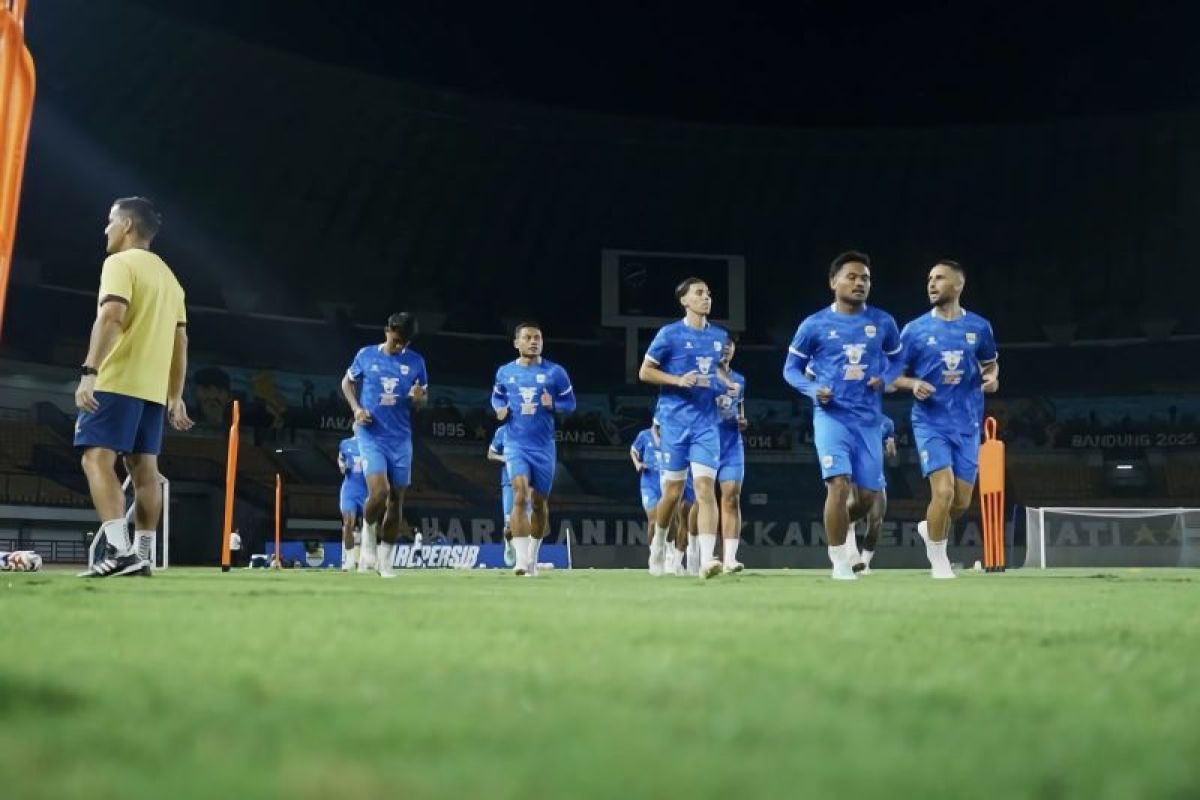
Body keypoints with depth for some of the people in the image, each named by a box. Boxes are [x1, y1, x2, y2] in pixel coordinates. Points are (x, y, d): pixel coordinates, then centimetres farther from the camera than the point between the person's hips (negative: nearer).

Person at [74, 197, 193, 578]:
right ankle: (141, 555, 6)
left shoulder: (120, 263, -4)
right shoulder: (168, 276, 21)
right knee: (144, 467, 7)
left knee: (97, 458, -12)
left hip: (117, 381, -8)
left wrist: (89, 371, -25)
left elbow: (111, 316, -19)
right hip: (154, 388, 8)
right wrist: (176, 397, 21)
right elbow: (180, 341, 19)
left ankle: (119, 549, -26)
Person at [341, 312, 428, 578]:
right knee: (379, 492, -21)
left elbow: (423, 399, 10)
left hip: (401, 438, 2)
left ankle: (385, 560, 18)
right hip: (371, 435, -2)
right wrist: (356, 408, -3)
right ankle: (369, 538, 9)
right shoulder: (366, 355, 0)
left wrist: (418, 398, -15)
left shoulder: (416, 362, 2)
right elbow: (347, 382, 14)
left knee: (396, 499, 4)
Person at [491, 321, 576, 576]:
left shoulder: (555, 372, -2)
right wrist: (500, 409, -1)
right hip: (516, 444, -1)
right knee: (520, 495, -18)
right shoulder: (504, 372, 5)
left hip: (544, 446, 1)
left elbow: (570, 403, 4)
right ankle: (521, 559, -21)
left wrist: (553, 405, -17)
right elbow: (496, 396, 21)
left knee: (539, 502, 10)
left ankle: (533, 556, 29)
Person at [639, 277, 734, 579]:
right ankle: (659, 543, 32)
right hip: (675, 421, -2)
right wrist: (678, 380, -15)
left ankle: (706, 559, -20)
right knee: (673, 491, 5)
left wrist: (724, 383, 6)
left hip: (706, 422, 3)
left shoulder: (720, 336, 11)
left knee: (705, 487, -11)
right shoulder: (669, 334, -2)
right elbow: (645, 372, -1)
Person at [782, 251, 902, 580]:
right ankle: (840, 562, -5)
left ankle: (838, 525, 38)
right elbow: (791, 369, 7)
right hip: (832, 415, -3)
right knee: (839, 484, -17)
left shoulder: (883, 323, 5)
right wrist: (814, 389, -13)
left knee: (867, 496, 4)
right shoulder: (814, 325, -1)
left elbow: (897, 361, 18)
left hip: (869, 420, 3)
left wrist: (885, 379, -4)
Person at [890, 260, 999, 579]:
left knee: (961, 502, 5)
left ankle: (930, 528, 38)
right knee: (943, 490, -18)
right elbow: (895, 375, 3)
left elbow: (990, 364, 18)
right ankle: (938, 561, 1)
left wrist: (992, 378, -5)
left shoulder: (979, 327, 3)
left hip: (968, 424, 3)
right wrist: (913, 384, -18)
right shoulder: (915, 330, -2)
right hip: (930, 422, -3)